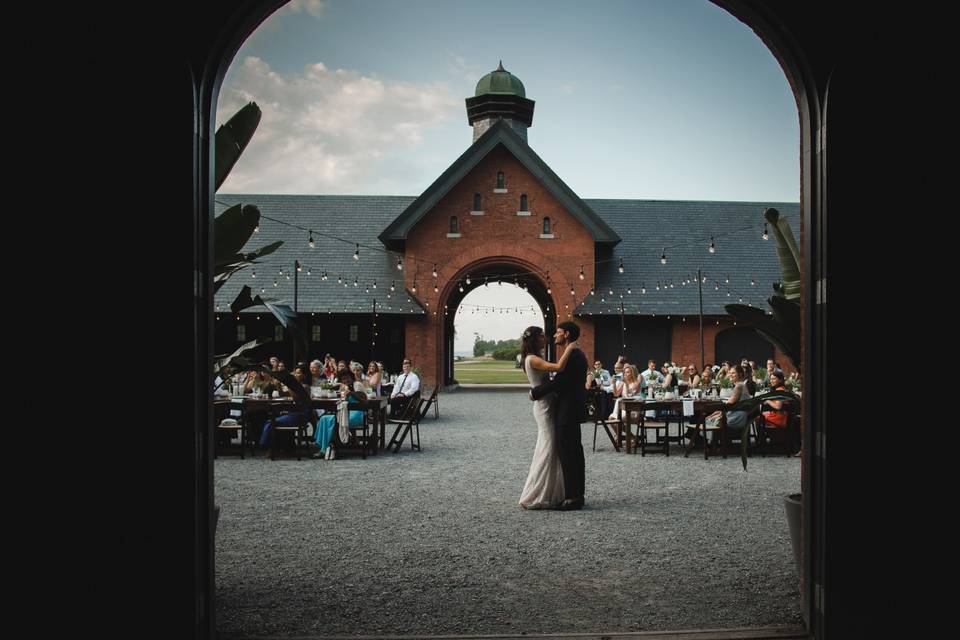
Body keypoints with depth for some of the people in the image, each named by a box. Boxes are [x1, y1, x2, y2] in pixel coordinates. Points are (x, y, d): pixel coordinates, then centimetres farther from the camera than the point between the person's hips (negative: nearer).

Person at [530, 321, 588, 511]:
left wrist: (535, 392, -9)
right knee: (574, 453, 15)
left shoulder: (572, 356, -18)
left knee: (568, 455, -6)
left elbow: (557, 382, -21)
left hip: (567, 413, -11)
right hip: (573, 411, 11)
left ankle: (572, 497, -2)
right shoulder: (577, 355, 14)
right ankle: (577, 494, 22)